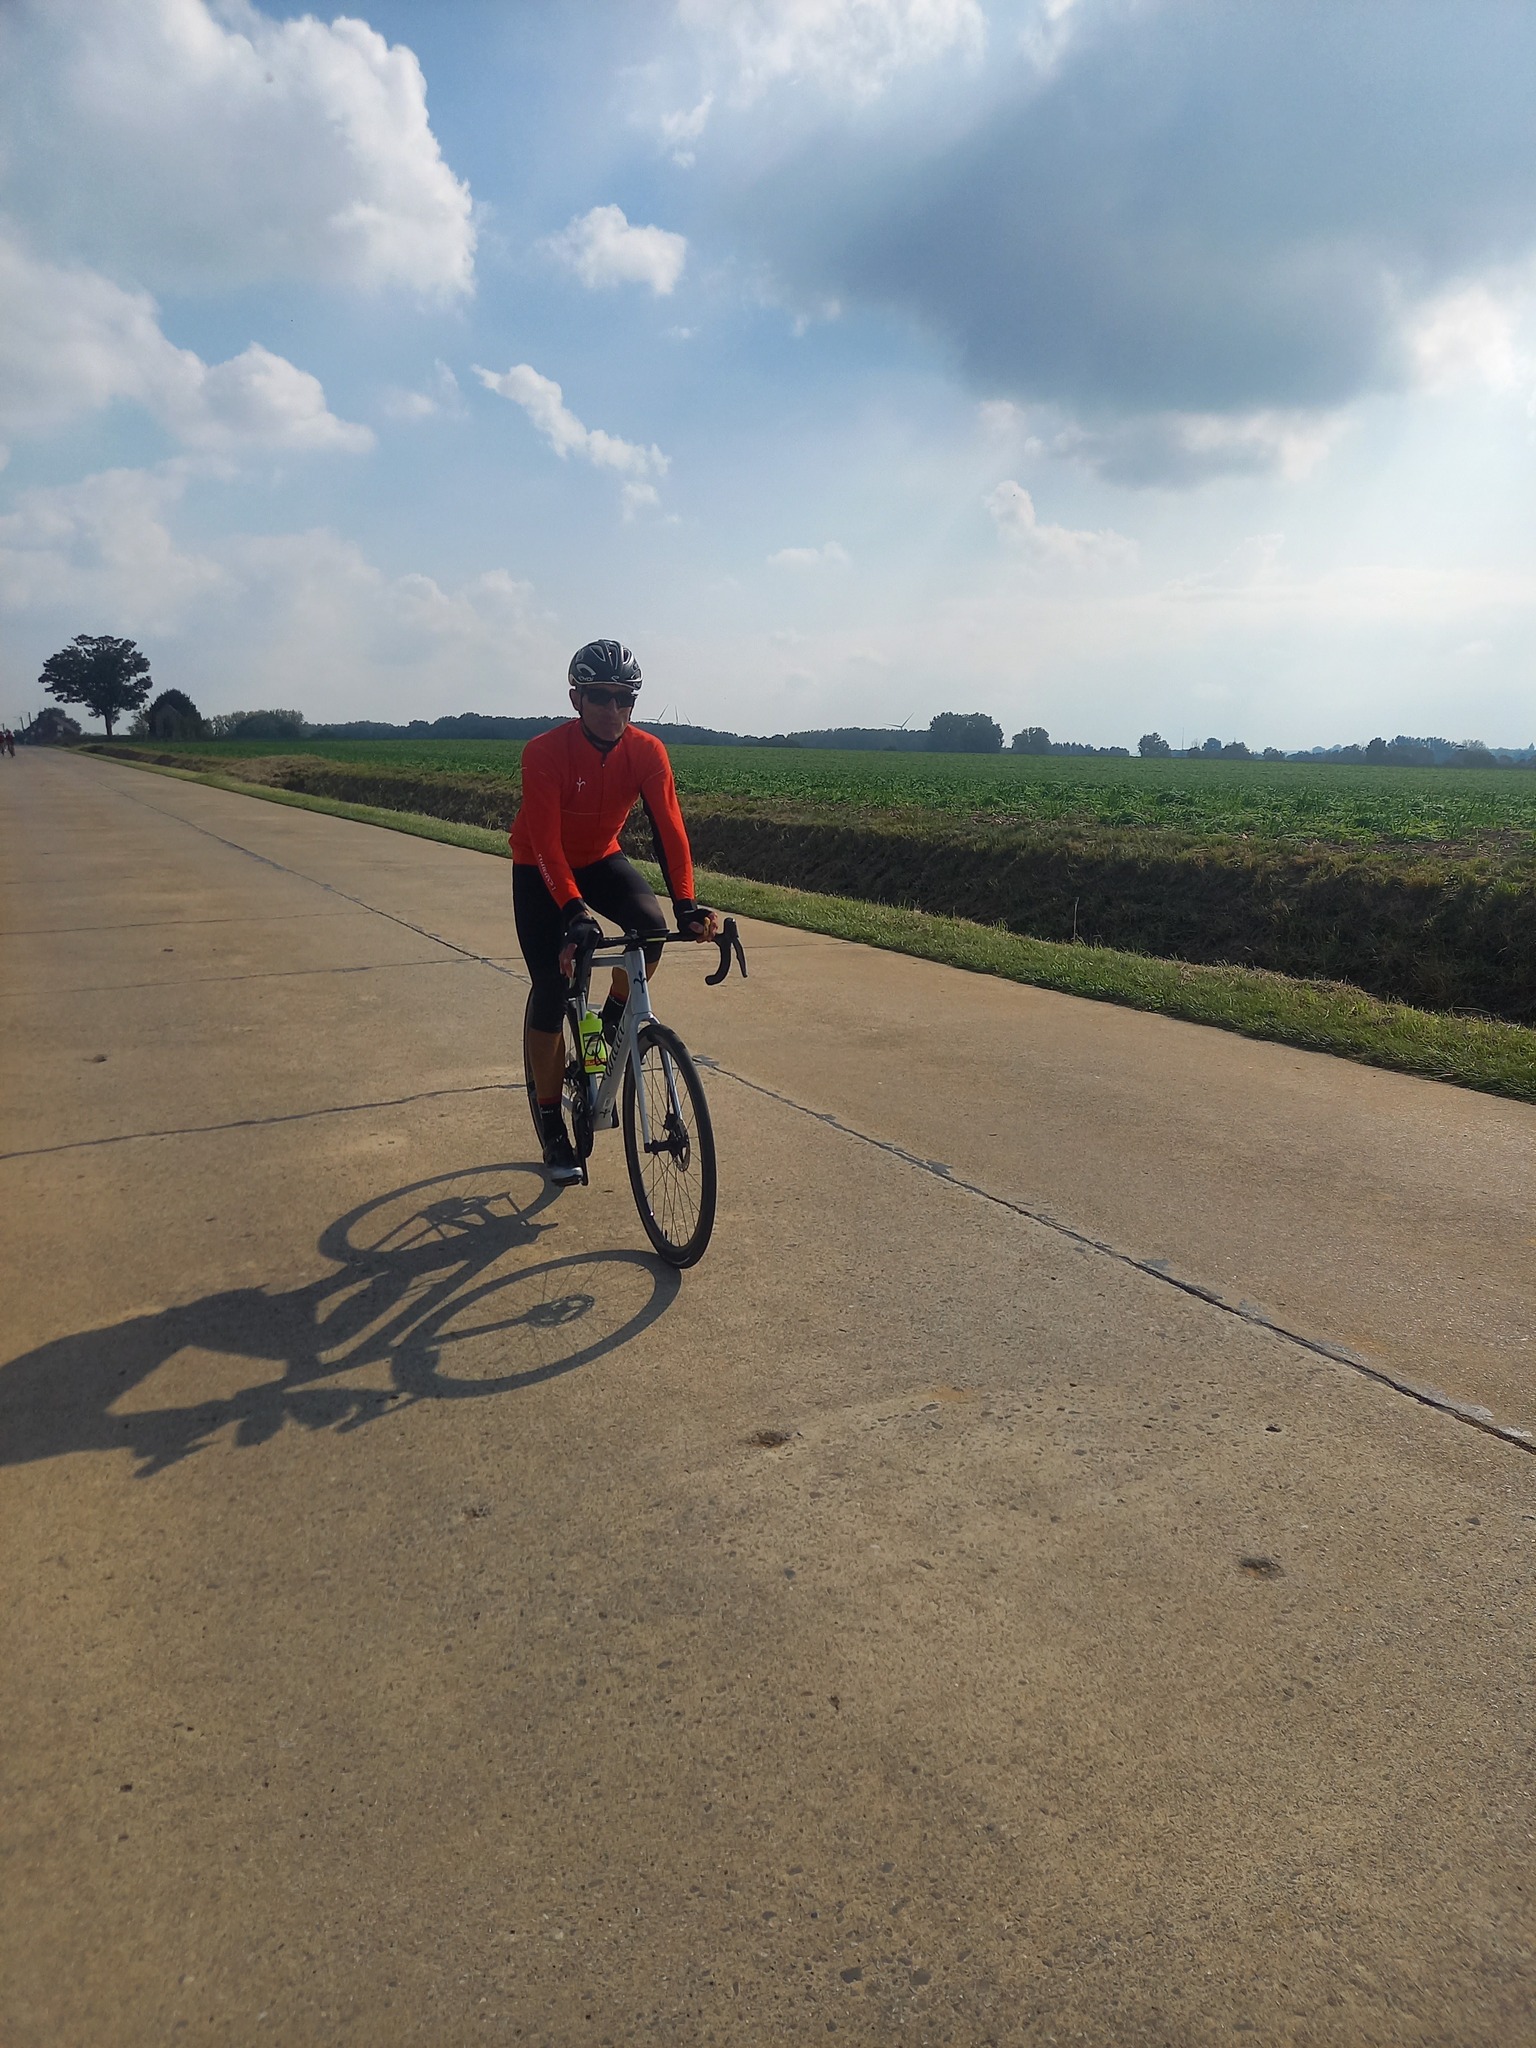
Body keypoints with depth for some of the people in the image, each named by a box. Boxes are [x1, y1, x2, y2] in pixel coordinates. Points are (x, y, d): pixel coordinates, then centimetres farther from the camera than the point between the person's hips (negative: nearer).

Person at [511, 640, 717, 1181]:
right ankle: (553, 1131, 7)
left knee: (651, 929, -28)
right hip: (540, 870, -3)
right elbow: (546, 842, -36)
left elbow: (669, 828, -28)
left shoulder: (647, 752, -20)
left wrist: (686, 904, -42)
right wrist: (574, 912, -50)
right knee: (551, 996, -8)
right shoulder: (545, 752, -29)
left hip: (601, 859, 3)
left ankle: (614, 1020, 4)